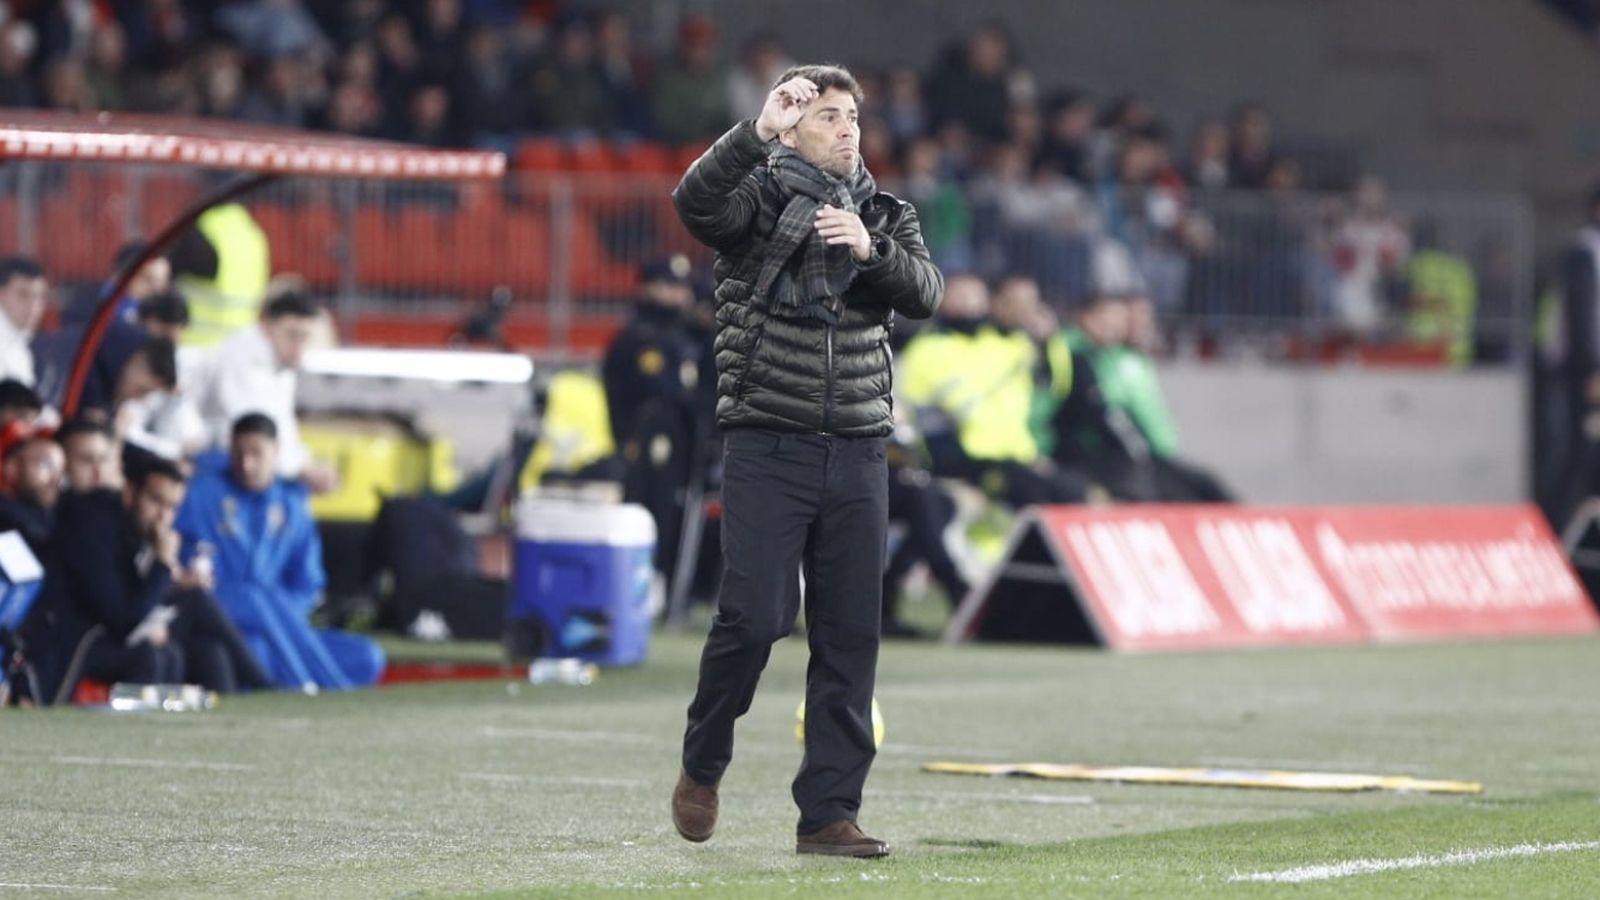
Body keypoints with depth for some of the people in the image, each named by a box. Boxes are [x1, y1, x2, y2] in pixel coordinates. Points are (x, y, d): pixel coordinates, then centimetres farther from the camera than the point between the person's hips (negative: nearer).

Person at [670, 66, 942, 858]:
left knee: (850, 635, 2)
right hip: (768, 446, -4)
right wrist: (758, 132, -34)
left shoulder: (884, 216, 14)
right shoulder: (758, 197, 1)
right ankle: (701, 768, 13)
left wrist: (870, 249, -21)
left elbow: (926, 293, -3)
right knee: (755, 615, -11)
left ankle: (828, 813, 6)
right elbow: (696, 202, -22)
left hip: (857, 453, 4)